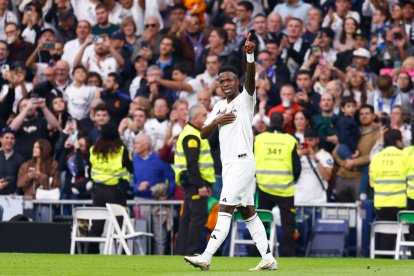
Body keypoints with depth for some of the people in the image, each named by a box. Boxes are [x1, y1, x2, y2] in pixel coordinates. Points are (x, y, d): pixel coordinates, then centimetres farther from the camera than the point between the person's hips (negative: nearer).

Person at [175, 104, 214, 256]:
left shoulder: (193, 134, 19)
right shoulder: (191, 136, -15)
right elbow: (191, 164, -22)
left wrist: (205, 184, 21)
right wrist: (200, 186, -24)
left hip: (192, 182, 11)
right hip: (194, 181, -11)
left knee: (187, 217, 12)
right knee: (199, 216, -12)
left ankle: (181, 251, 15)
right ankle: (193, 252, -13)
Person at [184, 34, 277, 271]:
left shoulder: (246, 99, -3)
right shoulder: (219, 106, 18)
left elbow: (251, 78, -23)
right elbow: (204, 134, 14)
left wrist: (250, 55, -40)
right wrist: (216, 121, -6)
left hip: (243, 161, -9)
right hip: (228, 164, 9)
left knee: (225, 209, -13)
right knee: (248, 212, 9)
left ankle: (206, 258, -18)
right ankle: (268, 259, 12)